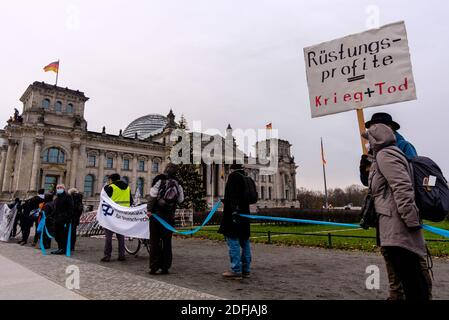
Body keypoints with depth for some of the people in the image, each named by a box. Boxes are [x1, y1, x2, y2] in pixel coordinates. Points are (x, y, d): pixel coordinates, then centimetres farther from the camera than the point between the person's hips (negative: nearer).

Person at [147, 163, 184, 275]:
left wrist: (149, 209, -8)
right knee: (167, 241, 10)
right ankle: (165, 267, 14)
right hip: (169, 216, 3)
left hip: (156, 214, -2)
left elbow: (152, 195, -11)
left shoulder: (159, 180, -7)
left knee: (154, 241, 5)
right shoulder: (177, 185, 3)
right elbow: (180, 200, 4)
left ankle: (154, 266, 6)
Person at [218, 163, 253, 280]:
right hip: (244, 215, 9)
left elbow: (234, 195, -20)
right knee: (244, 243, 12)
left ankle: (236, 270, -4)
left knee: (233, 242, -6)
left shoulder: (233, 177, -7)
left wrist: (234, 210, -27)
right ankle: (246, 269, 19)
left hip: (233, 215, -9)